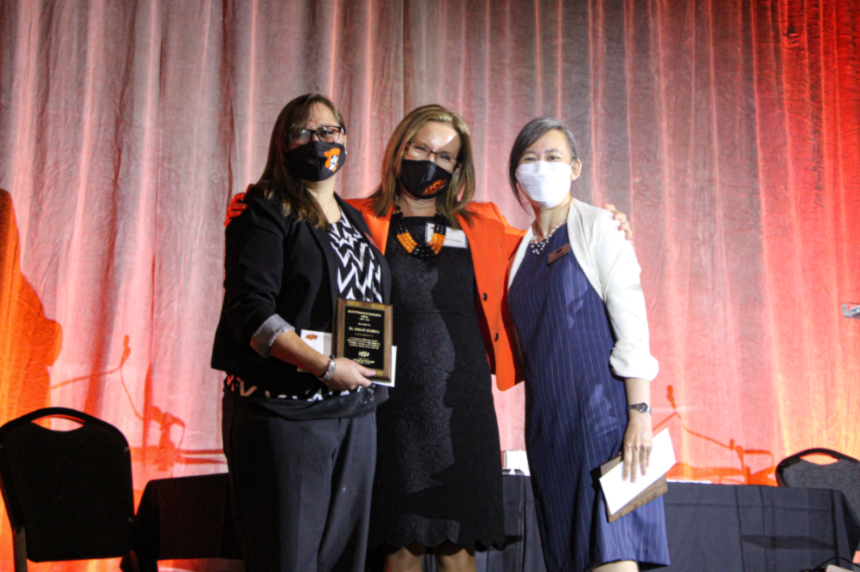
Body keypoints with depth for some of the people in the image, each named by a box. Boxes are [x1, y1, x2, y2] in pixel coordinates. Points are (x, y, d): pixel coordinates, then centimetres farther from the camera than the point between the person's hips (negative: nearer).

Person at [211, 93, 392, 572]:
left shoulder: (356, 221, 17)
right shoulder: (268, 212, -4)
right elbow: (250, 312, -15)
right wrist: (324, 366, -21)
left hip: (357, 413, 7)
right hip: (285, 412, -6)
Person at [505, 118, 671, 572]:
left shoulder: (596, 227, 0)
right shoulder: (523, 249, 16)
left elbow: (631, 320, -8)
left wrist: (639, 412, -16)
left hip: (601, 408, -6)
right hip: (547, 415, 6)